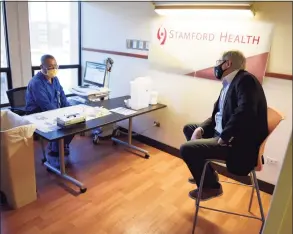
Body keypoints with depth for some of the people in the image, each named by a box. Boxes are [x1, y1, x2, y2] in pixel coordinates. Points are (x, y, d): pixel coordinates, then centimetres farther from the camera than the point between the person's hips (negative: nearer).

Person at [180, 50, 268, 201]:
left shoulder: (245, 79, -16)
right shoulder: (228, 84, 13)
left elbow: (245, 111, -31)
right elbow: (217, 115, 14)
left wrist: (224, 138, -23)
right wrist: (201, 128, -3)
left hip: (238, 143, -10)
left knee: (186, 149, -19)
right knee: (189, 128, 18)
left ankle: (211, 186, 9)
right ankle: (207, 173, 28)